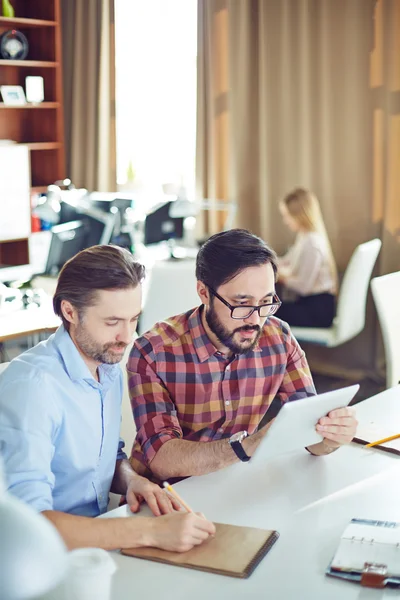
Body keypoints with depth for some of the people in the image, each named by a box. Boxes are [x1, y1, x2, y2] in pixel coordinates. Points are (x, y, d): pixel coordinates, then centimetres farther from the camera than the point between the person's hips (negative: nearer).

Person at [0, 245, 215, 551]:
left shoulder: (110, 367, 6)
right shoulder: (31, 384, -22)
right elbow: (27, 521, -31)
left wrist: (132, 479, -3)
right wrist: (151, 531, -34)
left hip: (99, 538, 8)